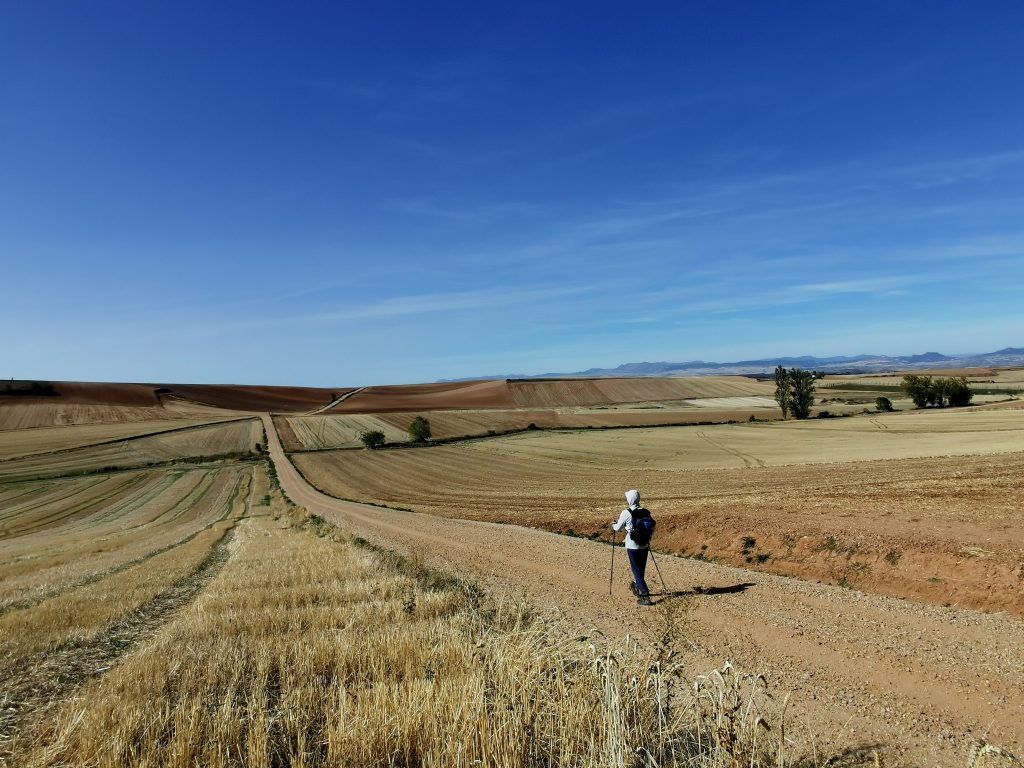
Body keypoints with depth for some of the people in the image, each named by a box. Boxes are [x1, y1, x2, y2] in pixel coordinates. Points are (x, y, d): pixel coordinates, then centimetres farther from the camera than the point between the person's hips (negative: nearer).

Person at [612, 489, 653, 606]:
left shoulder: (626, 513, -13)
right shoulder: (646, 512, 1)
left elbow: (618, 528, -3)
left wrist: (613, 525, 19)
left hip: (632, 546, -5)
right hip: (644, 546, 5)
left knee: (637, 571, 0)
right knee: (640, 569, 20)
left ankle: (645, 596, -6)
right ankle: (637, 587, 37)